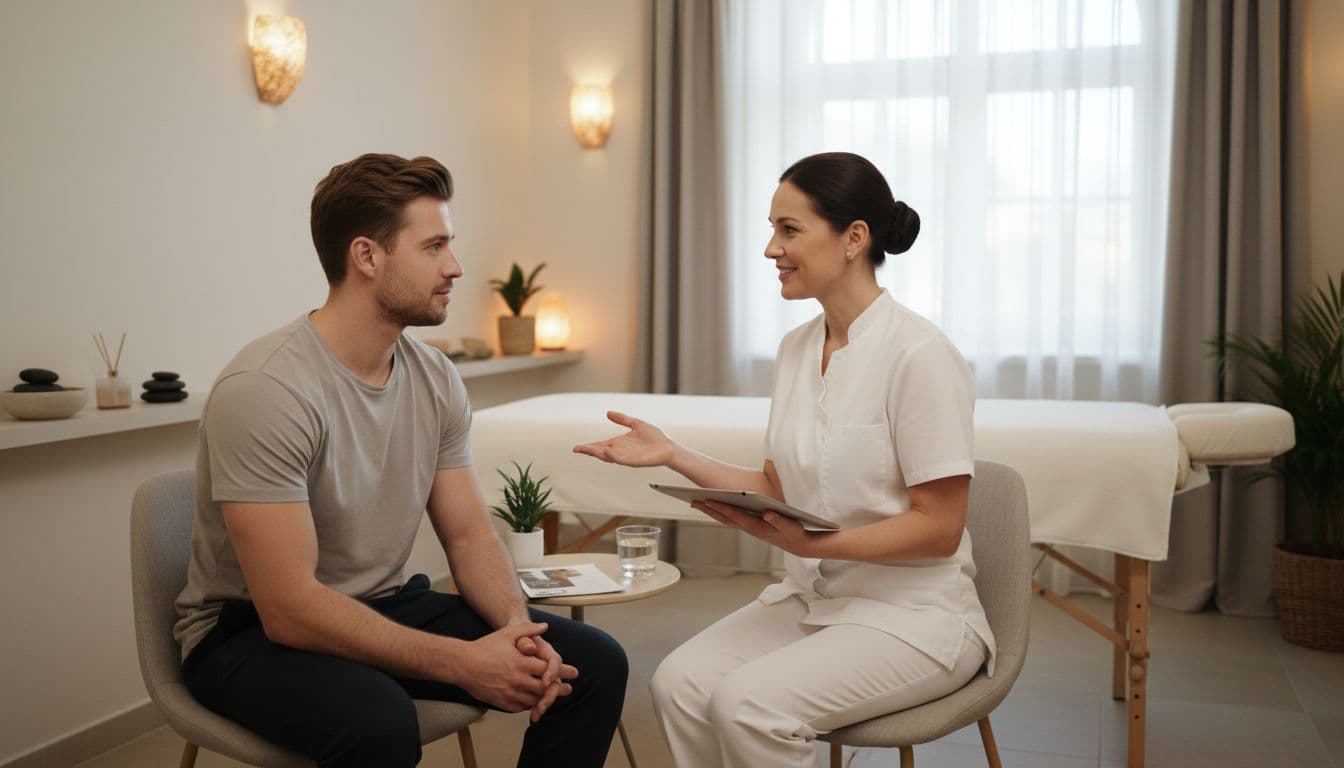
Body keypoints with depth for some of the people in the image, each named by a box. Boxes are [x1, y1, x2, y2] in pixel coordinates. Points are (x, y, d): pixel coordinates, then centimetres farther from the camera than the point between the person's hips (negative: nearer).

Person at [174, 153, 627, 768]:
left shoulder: (436, 379, 0)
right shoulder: (263, 389, -24)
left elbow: (468, 534, 3)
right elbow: (289, 609, -26)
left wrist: (517, 629, -17)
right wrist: (462, 661, -28)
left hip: (385, 607, 7)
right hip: (253, 631, -6)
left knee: (594, 665, -8)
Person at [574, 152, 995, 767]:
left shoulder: (919, 356, -17)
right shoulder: (796, 348, 6)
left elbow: (938, 527, -15)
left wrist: (811, 543, -27)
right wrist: (673, 456, 0)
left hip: (912, 612, -6)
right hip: (810, 598, 6)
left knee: (747, 704, -26)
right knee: (679, 684, -17)